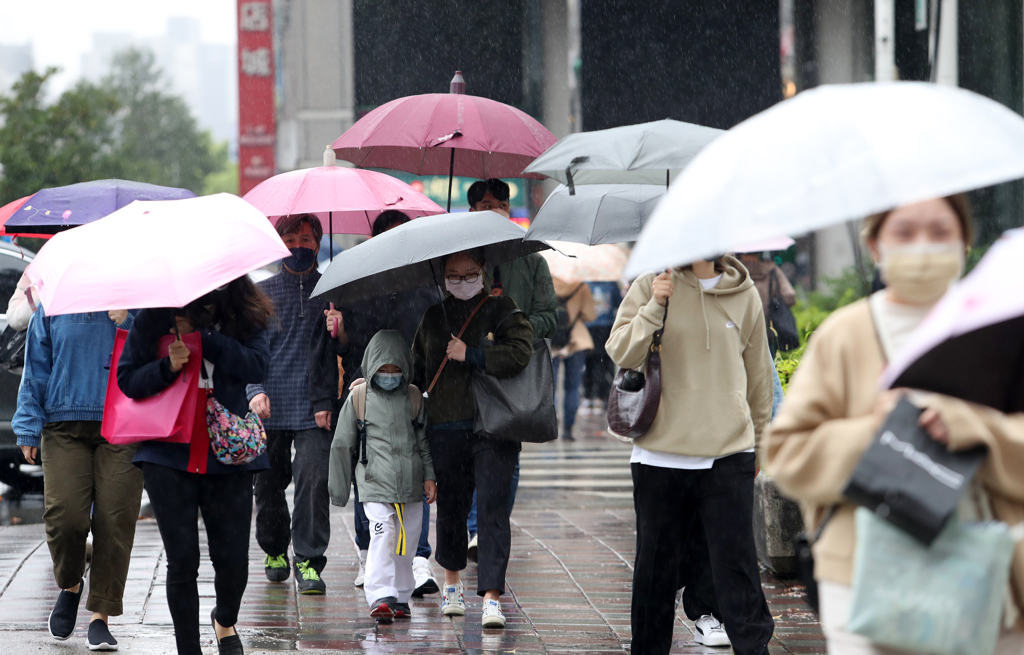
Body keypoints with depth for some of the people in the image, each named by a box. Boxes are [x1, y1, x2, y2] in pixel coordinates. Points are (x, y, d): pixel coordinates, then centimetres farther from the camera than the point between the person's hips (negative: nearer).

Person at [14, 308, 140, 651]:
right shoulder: (52, 306, 10)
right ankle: (70, 585, 20)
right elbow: (36, 369, 13)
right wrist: (29, 429, 8)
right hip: (65, 426, 1)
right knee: (64, 516, -10)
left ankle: (101, 615, 4)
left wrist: (128, 320, -18)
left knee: (114, 522, -6)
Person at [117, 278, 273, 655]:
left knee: (233, 560, 1)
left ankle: (225, 621, 33)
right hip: (169, 457, -1)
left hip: (227, 454, 1)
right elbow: (128, 380, -2)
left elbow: (257, 368, -18)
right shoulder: (155, 318, -5)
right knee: (182, 561, -3)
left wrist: (202, 336, -23)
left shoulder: (246, 319, -3)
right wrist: (168, 366, -21)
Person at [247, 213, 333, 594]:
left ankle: (308, 560, -8)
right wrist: (254, 391, -9)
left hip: (314, 408, -1)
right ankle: (274, 551, 29)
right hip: (269, 408, 1)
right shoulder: (261, 293, 10)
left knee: (313, 480, -14)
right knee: (268, 484, 7)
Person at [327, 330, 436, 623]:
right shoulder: (359, 398, 1)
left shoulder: (413, 397, 7)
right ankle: (380, 596, -26)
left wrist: (429, 477, 7)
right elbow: (342, 445, 8)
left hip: (410, 483, 3)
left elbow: (425, 440, 14)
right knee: (382, 533, -19)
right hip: (375, 480, -3)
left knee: (407, 539, 6)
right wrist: (339, 487, 11)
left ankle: (401, 596, 18)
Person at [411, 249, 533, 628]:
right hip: (446, 428, 3)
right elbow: (417, 368, 25)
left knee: (493, 507, -10)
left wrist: (470, 355, -12)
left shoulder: (502, 309, 3)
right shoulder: (433, 316, 14)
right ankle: (452, 582, 31)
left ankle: (491, 596, -13)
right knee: (450, 505, 10)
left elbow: (520, 353, -12)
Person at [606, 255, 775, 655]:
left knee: (736, 562, -7)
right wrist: (654, 307, -20)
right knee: (656, 564, 8)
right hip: (660, 453, 0)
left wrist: (758, 439, 21)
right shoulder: (651, 286, 1)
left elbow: (758, 372, 16)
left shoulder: (744, 296, 6)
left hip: (729, 456, 0)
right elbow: (621, 353, -7)